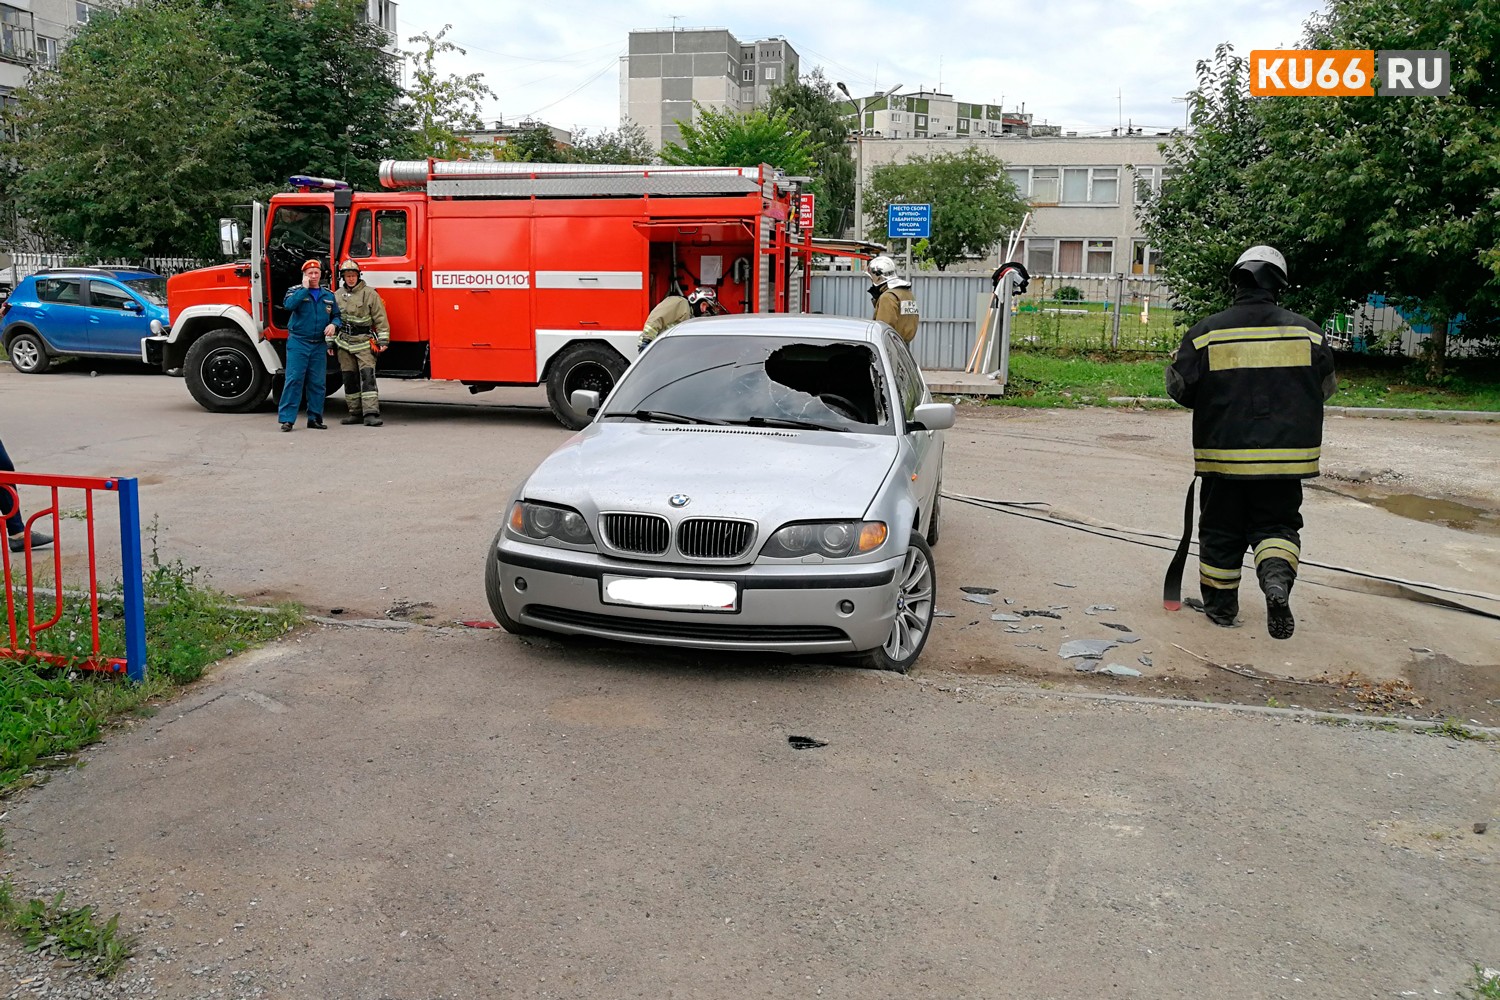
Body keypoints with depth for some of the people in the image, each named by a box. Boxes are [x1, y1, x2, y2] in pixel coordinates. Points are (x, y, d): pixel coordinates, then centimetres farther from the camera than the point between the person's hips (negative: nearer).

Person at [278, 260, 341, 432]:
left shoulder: (328, 296, 14)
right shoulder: (296, 291, 3)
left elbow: (337, 316, 16)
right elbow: (289, 304, -18)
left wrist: (334, 325, -6)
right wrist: (305, 288, -14)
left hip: (319, 345, 4)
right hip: (298, 342, -4)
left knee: (318, 383, 5)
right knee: (294, 379, -10)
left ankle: (315, 418, 15)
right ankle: (287, 419, -9)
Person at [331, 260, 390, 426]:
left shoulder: (369, 293, -3)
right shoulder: (336, 295, 11)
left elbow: (380, 318, -5)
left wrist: (383, 340, -10)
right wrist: (330, 342, 13)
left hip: (364, 342, -5)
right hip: (344, 343, 5)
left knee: (367, 376, -14)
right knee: (349, 379, 8)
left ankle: (371, 414, -19)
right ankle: (355, 413, 16)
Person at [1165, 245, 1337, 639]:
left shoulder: (1207, 332, -6)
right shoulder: (1306, 330, -1)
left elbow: (1180, 387, -2)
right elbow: (1326, 386, 9)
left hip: (1223, 453, -1)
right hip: (1285, 455, 1)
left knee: (1221, 531, 12)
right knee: (1277, 524, 13)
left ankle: (1220, 605, 21)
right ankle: (1277, 578, -13)